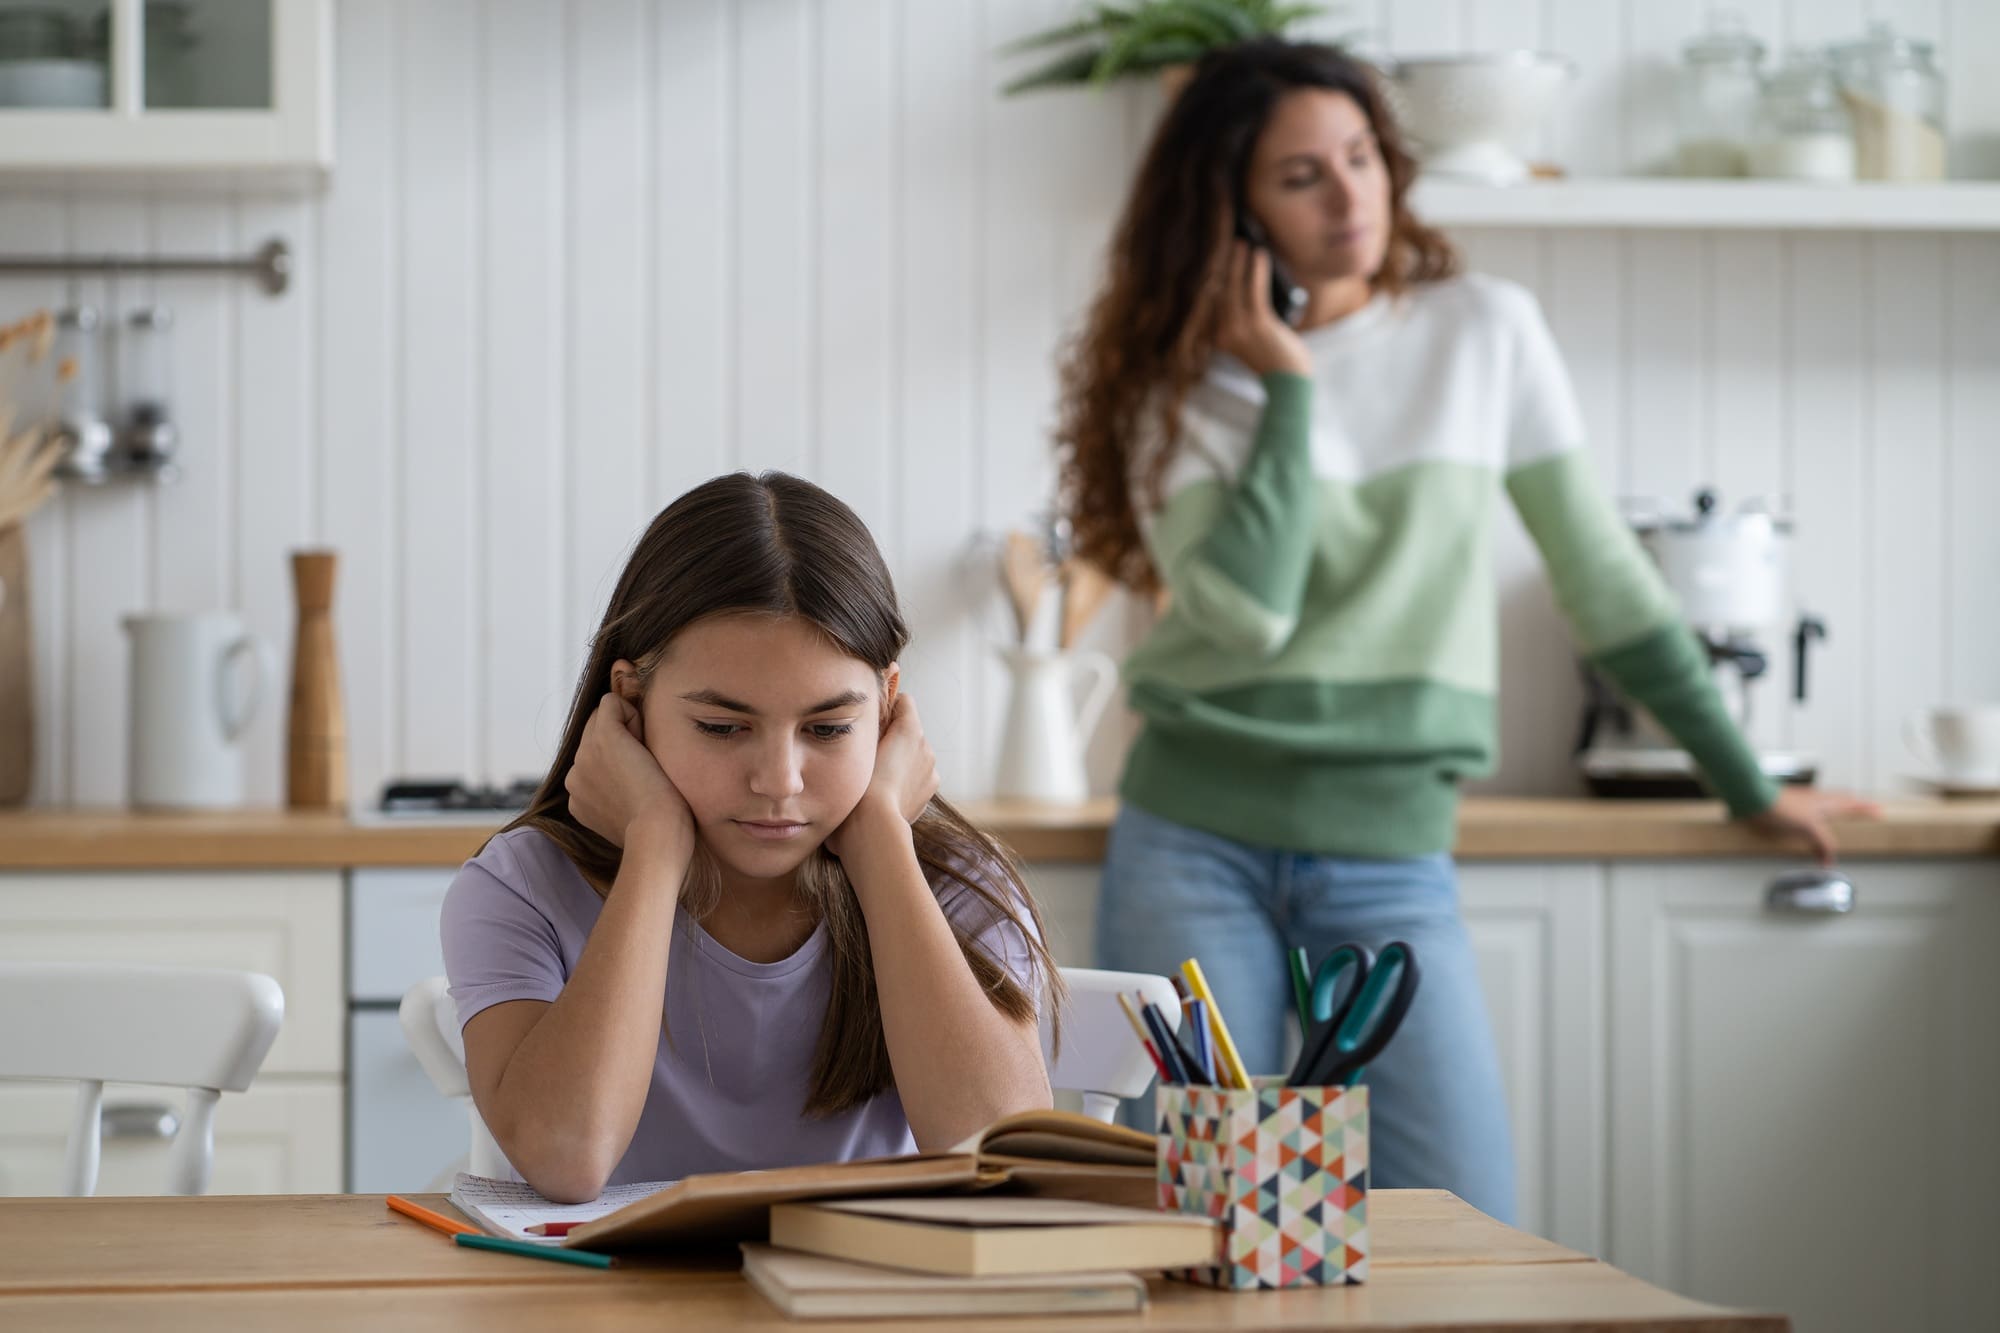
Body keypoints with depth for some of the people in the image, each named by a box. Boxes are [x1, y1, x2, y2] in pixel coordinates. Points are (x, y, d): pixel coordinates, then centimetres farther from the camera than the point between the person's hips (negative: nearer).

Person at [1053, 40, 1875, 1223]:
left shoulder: (1486, 330, 3)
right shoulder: (1181, 388, 0)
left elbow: (1600, 570, 8)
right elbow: (1248, 612, -16)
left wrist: (1747, 784, 12)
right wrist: (1289, 386, -10)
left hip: (1389, 857, 1)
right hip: (1196, 847, 0)